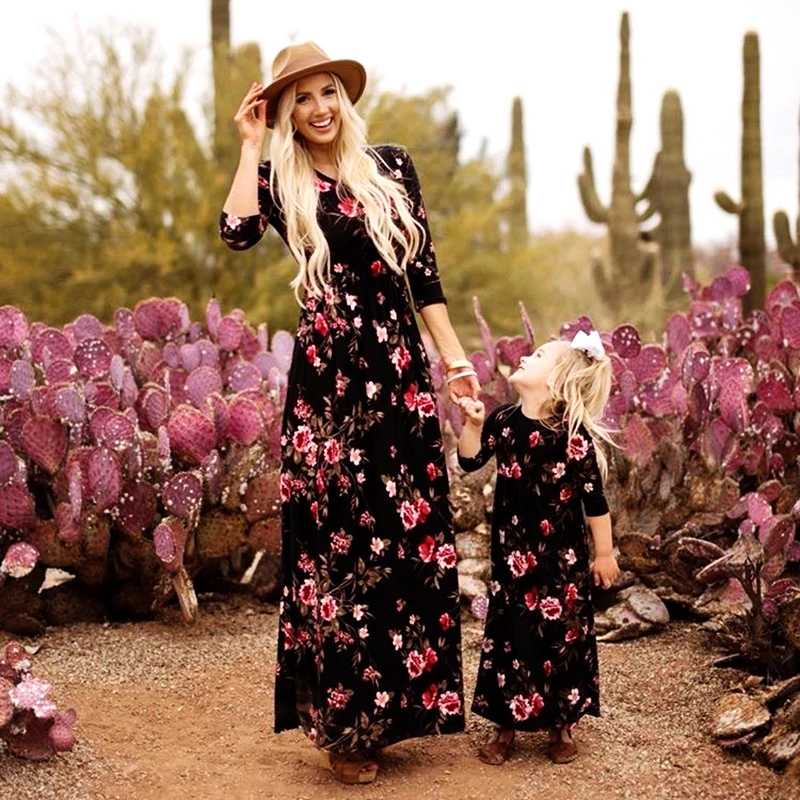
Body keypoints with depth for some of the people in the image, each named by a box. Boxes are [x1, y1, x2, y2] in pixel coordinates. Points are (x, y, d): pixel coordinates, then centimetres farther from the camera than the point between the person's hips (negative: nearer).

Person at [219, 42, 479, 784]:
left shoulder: (392, 165, 11)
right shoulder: (280, 181, 5)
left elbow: (423, 273, 11)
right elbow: (236, 231, -17)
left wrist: (454, 358, 5)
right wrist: (251, 144, -5)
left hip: (398, 368, 3)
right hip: (326, 375, -2)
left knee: (408, 529, 4)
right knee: (337, 536, 0)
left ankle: (392, 703, 20)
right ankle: (341, 720, 11)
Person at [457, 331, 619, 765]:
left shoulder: (574, 435, -16)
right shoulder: (504, 419, -3)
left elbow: (594, 499, -10)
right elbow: (470, 461, 5)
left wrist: (604, 554, -5)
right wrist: (473, 423, -12)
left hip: (562, 554, -4)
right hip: (512, 551, 4)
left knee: (561, 632, 6)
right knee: (508, 631, 9)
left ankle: (561, 725, 23)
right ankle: (505, 723, 22)